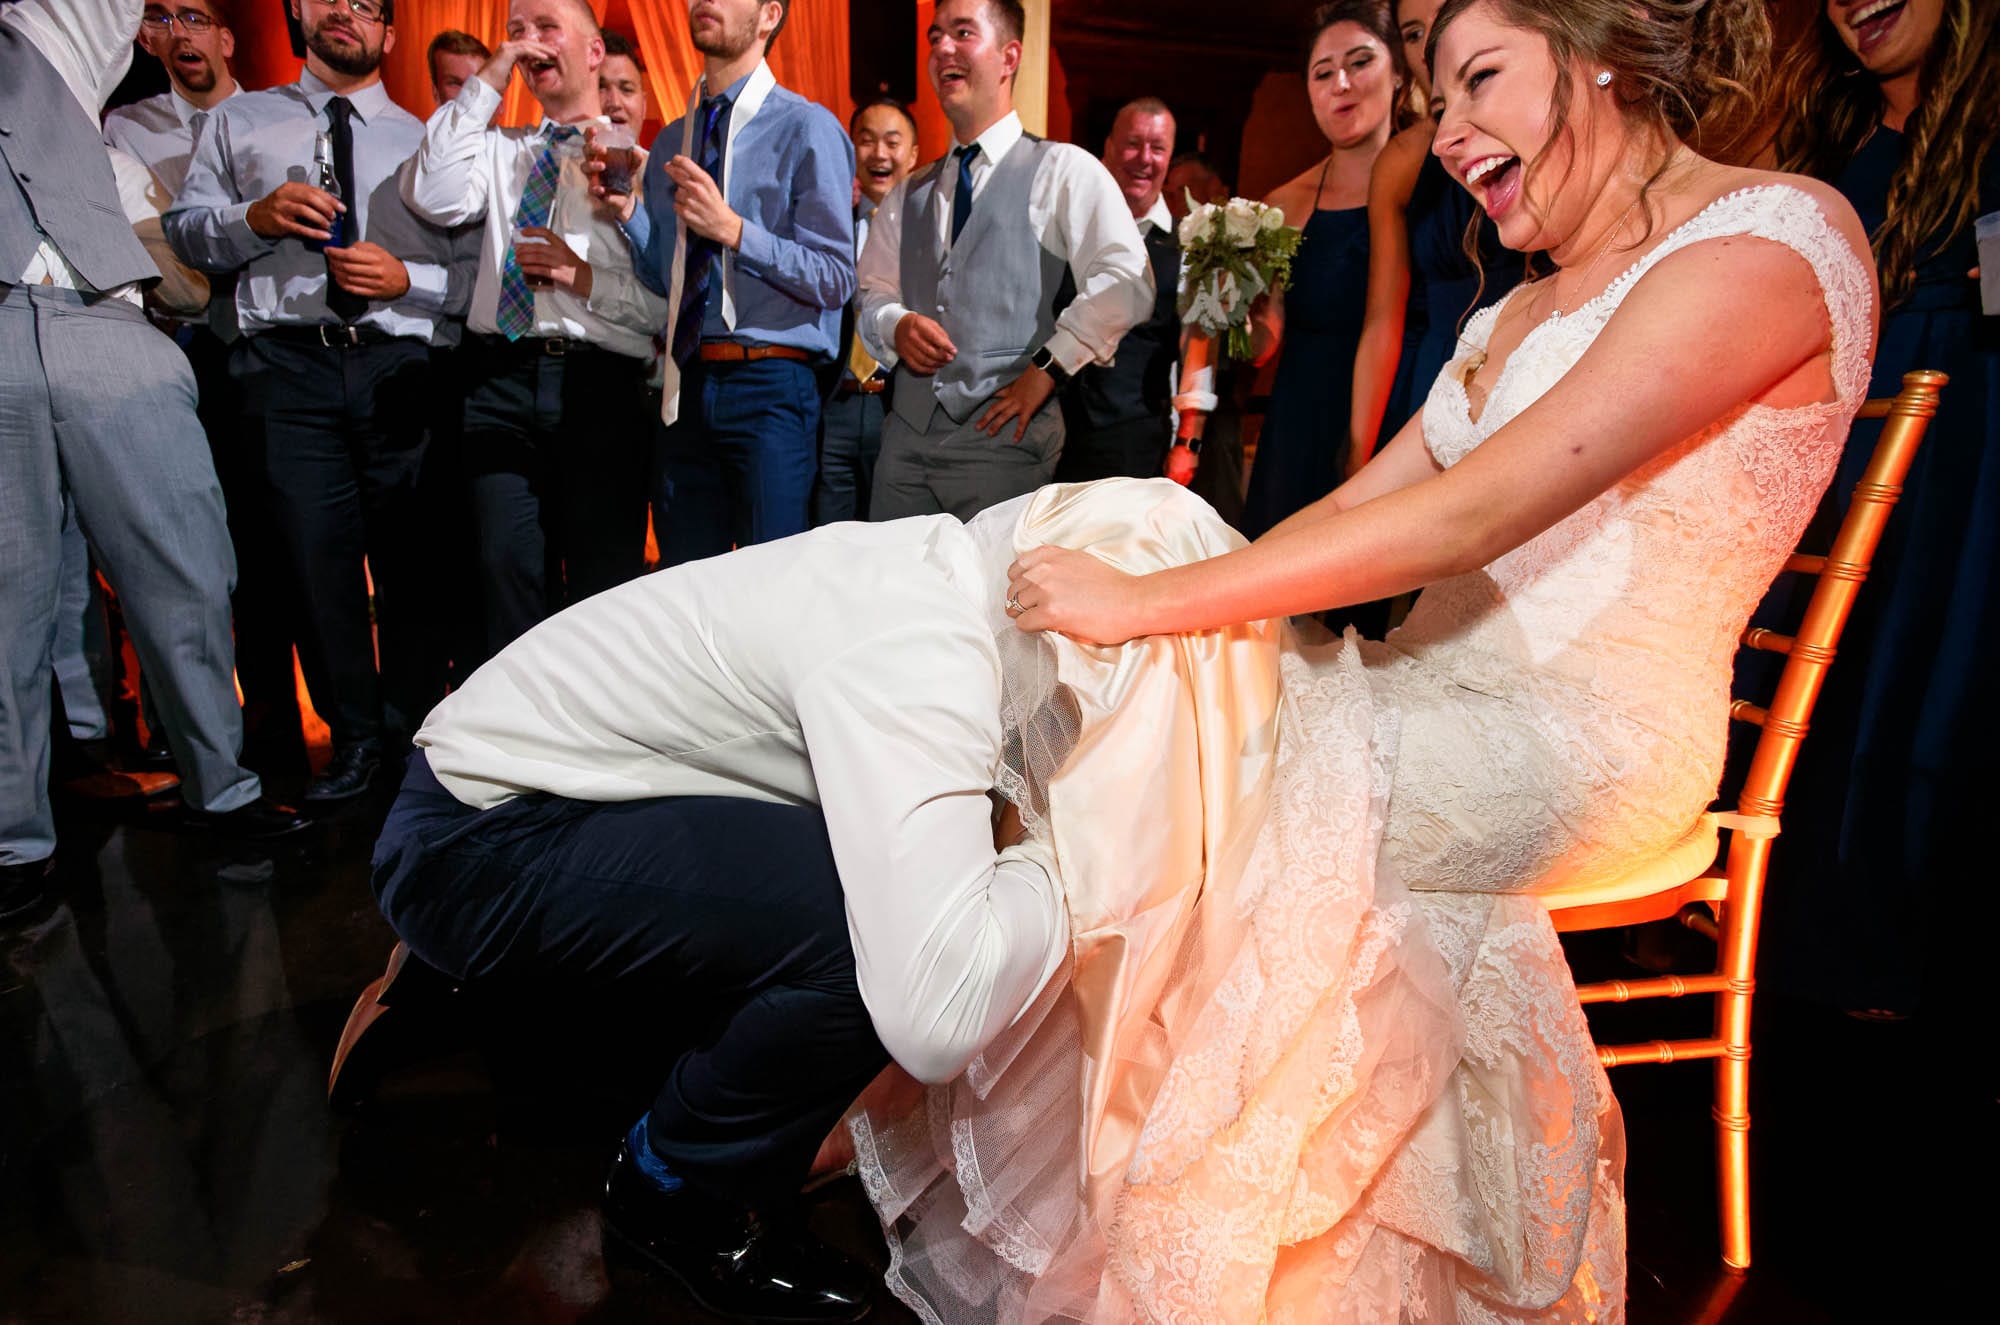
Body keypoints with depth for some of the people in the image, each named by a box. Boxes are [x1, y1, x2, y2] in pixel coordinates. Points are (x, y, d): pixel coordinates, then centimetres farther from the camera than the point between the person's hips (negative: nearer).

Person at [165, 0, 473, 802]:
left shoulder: (423, 142, 15)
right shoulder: (238, 122, 19)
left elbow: (475, 275, 6)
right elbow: (184, 230, 12)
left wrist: (406, 279, -12)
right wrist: (256, 216, -6)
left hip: (400, 366, -1)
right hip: (289, 364, 1)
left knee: (410, 555, 1)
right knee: (315, 553, -2)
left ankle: (412, 729, 15)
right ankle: (354, 736, 11)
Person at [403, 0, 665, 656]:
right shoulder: (499, 150, 20)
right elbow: (435, 199, -2)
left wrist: (587, 278, -15)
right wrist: (486, 84, 3)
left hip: (599, 385, -3)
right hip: (501, 376, 3)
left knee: (604, 583, 2)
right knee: (507, 571, 4)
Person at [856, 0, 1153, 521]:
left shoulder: (1062, 171, -1)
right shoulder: (909, 194, 18)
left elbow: (1125, 285, -13)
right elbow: (873, 292, 20)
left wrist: (1048, 368, -14)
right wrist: (896, 325, -3)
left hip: (1003, 438, -5)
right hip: (906, 432, 5)